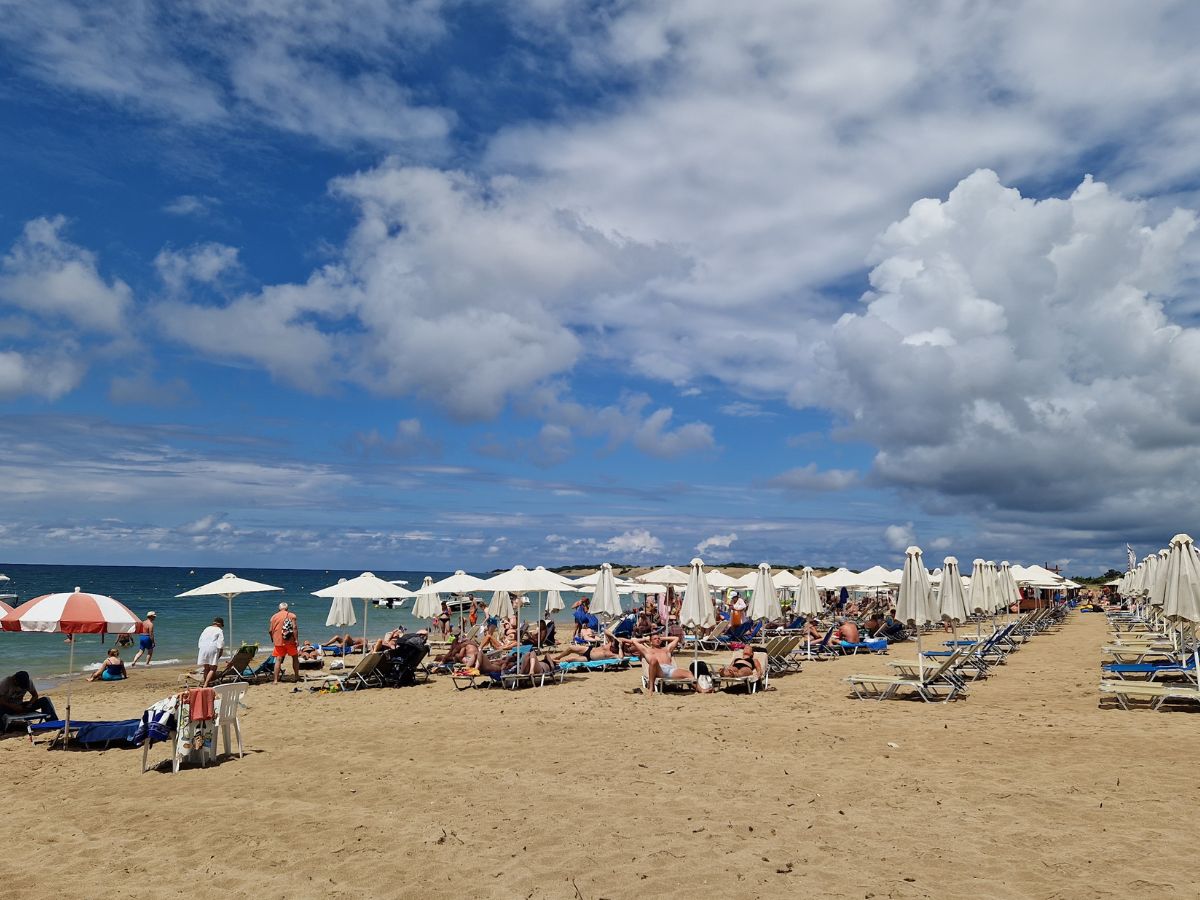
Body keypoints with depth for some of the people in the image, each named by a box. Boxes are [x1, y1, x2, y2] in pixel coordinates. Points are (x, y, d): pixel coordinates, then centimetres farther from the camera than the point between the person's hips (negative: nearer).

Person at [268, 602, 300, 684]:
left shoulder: (274, 616, 8)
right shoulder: (292, 615, 2)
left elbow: (270, 630, 6)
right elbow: (294, 627, -10)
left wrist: (272, 639, 23)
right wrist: (296, 639, -9)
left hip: (278, 641, 1)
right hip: (290, 640, -1)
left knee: (278, 660, 2)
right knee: (295, 657, 14)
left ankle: (275, 680, -3)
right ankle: (297, 677, 19)